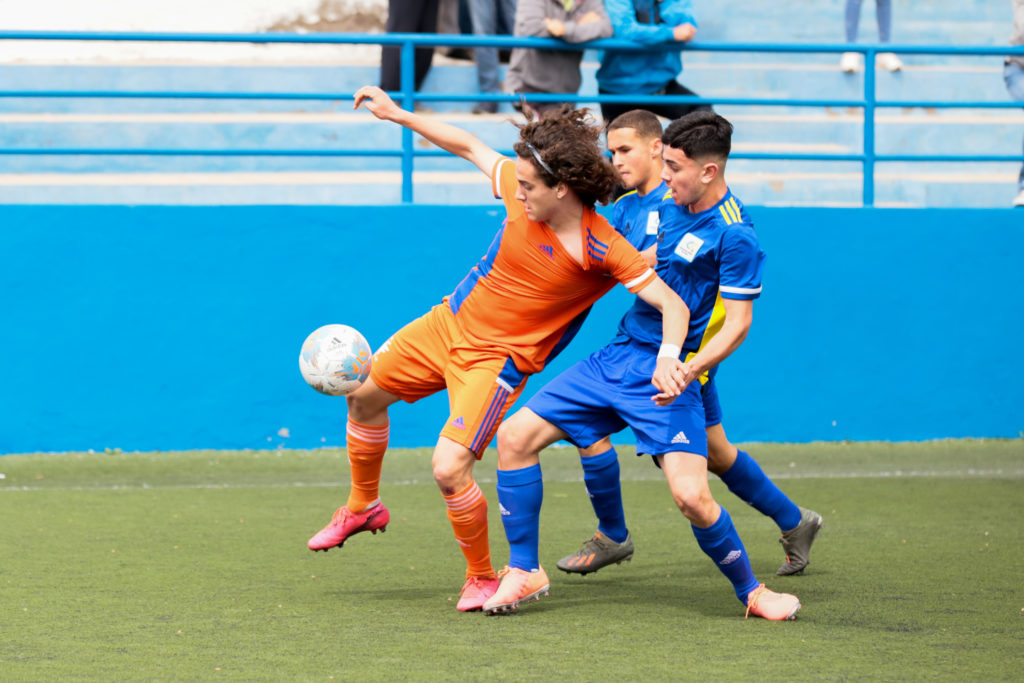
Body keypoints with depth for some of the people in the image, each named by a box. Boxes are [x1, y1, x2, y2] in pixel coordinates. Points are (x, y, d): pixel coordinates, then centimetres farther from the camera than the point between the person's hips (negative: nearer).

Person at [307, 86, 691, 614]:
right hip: (449, 322, 6)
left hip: (498, 360, -6)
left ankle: (482, 578, 5)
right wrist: (397, 114, 1)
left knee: (449, 470, -19)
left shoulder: (602, 250, -27)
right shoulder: (523, 188, -14)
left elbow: (673, 304, -26)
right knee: (364, 394, 17)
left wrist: (668, 359, -45)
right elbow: (469, 146, 2)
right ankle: (363, 507, 42)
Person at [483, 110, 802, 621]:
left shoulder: (734, 236, -16)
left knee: (691, 496, -22)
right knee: (515, 436, -1)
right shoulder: (670, 205, 7)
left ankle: (751, 592, 3)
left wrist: (688, 370, -28)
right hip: (616, 360, 8)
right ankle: (524, 572, 9)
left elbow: (737, 323, -17)